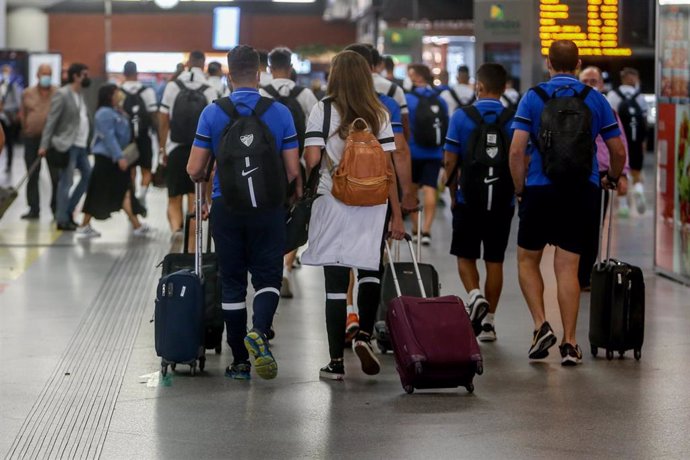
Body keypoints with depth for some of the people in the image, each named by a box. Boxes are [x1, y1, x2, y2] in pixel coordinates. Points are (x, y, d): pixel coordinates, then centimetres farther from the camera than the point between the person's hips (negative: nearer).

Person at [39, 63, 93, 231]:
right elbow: (51, 121, -13)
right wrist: (44, 145, -17)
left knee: (88, 175, 11)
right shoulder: (62, 95, -10)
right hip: (68, 145, -8)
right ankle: (62, 219, 4)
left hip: (81, 145, 8)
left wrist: (88, 142, 9)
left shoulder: (80, 95, 13)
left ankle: (68, 210, 21)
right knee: (66, 182, -4)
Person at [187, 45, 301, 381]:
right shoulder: (280, 113, -3)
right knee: (267, 276, 7)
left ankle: (240, 361, 13)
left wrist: (206, 177, 21)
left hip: (226, 208, 1)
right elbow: (293, 171, -2)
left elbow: (194, 170, -3)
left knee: (232, 282, 10)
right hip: (268, 209, -1)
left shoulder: (212, 113, -3)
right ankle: (259, 330, -22)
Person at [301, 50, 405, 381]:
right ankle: (364, 335, -5)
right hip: (372, 206, 1)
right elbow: (387, 167, 1)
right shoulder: (379, 114, 4)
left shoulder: (323, 110, -2)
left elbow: (311, 160, -9)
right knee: (371, 273, 17)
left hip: (332, 204, -1)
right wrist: (397, 214, 5)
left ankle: (336, 361, 5)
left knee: (336, 282, 2)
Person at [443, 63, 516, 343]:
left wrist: (453, 194, 10)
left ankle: (475, 296, -13)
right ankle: (488, 321, 12)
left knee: (465, 257, 13)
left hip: (468, 200, -1)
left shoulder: (461, 117, -5)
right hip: (502, 202, 1)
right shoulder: (514, 120, -3)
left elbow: (450, 161, -4)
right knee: (495, 260, 9)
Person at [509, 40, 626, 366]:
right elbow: (619, 152, 7)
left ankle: (541, 325, -2)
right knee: (567, 267, 4)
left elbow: (517, 150, -9)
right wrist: (612, 179, 27)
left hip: (540, 190, -2)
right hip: (583, 192, 2)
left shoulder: (533, 97, -1)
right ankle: (569, 344, 3)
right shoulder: (596, 100, 4)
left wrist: (520, 190, 4)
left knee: (528, 260, 14)